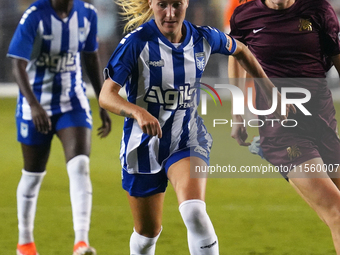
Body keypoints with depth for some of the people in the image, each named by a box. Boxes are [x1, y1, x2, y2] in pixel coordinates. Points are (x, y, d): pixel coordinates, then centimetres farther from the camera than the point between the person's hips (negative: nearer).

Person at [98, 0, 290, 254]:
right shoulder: (137, 42, -17)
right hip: (144, 145, -1)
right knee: (147, 232, 11)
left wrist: (267, 86, 18)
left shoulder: (204, 38, -6)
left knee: (194, 212, -28)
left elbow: (239, 50, 17)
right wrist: (139, 112, -39)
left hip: (189, 140, 1)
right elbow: (106, 96, -21)